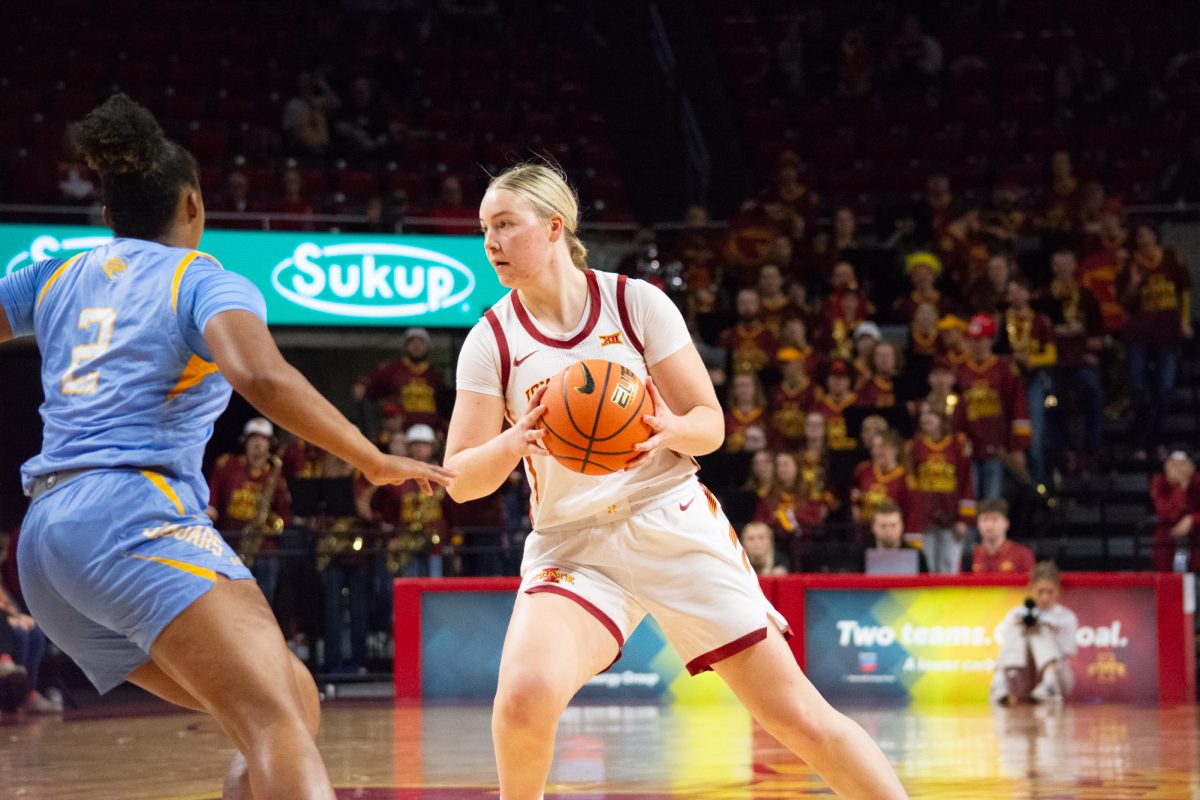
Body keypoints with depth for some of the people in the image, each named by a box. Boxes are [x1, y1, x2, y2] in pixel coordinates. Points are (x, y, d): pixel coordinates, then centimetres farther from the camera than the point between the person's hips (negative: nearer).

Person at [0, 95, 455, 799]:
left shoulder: (58, 278, 22)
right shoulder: (207, 282, 3)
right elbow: (263, 377, -17)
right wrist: (377, 464, -9)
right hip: (136, 511, -8)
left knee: (296, 703, 13)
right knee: (278, 725, -24)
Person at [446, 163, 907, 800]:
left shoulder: (634, 302, -3)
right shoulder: (492, 340, -1)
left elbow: (710, 425, 0)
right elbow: (461, 480, -5)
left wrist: (669, 431, -23)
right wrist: (513, 441, -26)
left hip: (676, 526, 0)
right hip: (572, 549, 0)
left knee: (798, 715, -3)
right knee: (524, 693, -28)